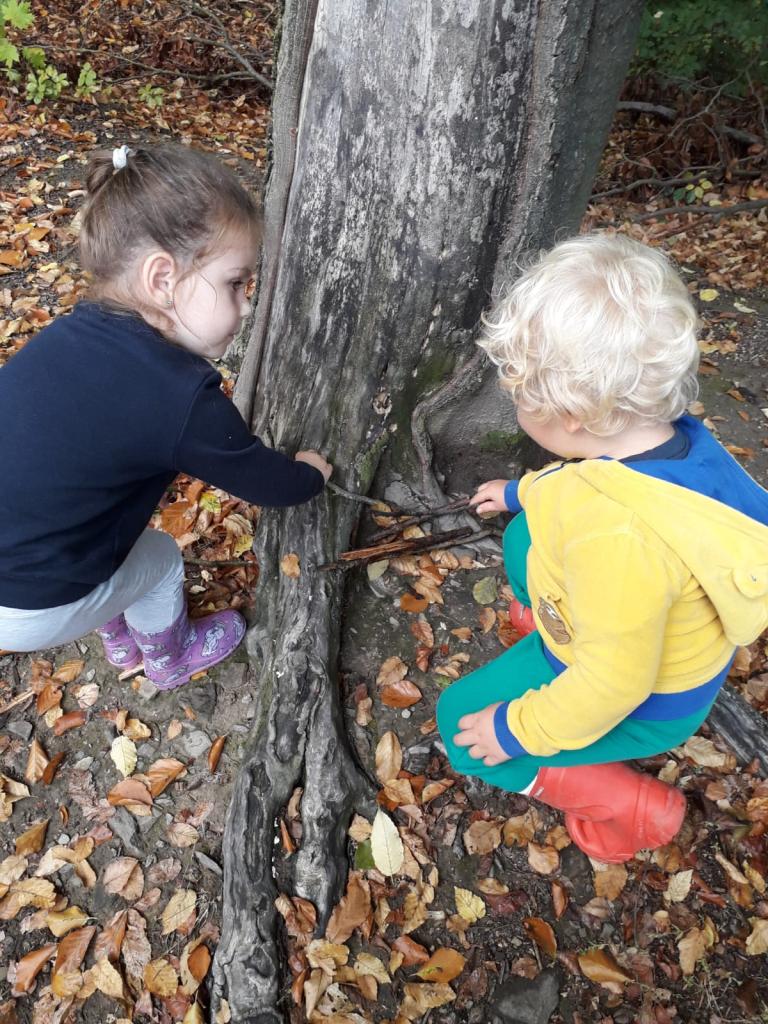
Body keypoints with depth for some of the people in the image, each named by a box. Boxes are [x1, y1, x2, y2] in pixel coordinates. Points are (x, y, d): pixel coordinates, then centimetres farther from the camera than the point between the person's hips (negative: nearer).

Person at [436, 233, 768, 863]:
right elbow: (586, 487, 6)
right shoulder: (672, 436, -17)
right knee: (525, 538, 19)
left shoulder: (616, 537, -46)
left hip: (643, 702, -8)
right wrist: (522, 493, 20)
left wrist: (520, 728, -19)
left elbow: (613, 683, -35)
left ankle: (632, 809, 11)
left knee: (464, 724, 4)